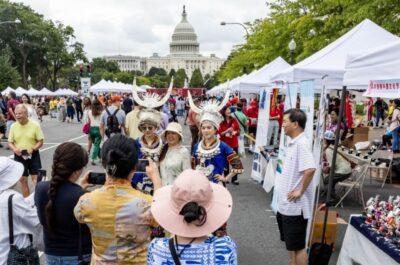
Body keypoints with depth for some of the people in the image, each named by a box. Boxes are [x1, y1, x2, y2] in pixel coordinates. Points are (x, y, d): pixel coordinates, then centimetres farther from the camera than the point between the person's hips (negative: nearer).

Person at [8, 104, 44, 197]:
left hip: (33, 155, -3)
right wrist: (14, 149, -17)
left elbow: (40, 141, -6)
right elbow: (10, 142, 4)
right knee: (23, 179, 10)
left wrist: (33, 149, -23)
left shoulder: (35, 125, -10)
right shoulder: (13, 126, -2)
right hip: (19, 156, 3)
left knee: (36, 178, -1)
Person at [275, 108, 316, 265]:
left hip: (295, 206, -9)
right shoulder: (292, 143, 9)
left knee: (298, 246, 4)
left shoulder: (302, 144, -20)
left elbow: (310, 170, -33)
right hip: (285, 204, 10)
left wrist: (300, 191, -23)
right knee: (290, 243, 21)